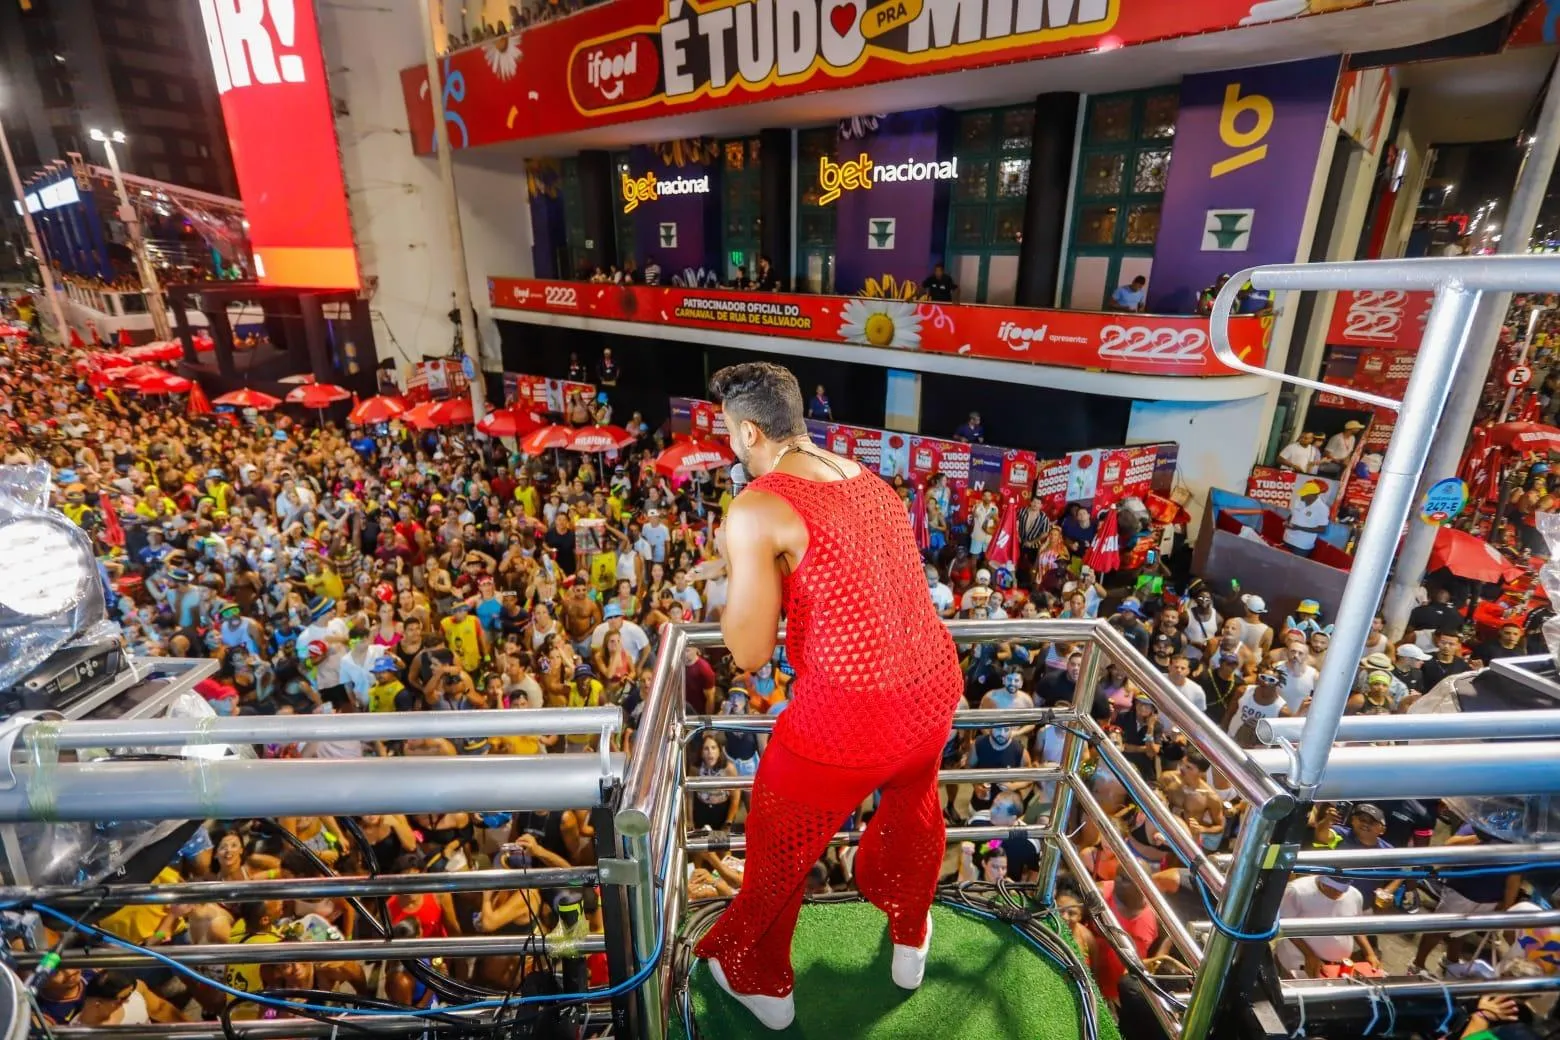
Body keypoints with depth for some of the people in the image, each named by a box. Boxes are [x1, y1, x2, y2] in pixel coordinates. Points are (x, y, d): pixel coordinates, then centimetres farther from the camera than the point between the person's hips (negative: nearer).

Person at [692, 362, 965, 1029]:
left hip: (847, 713, -7)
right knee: (913, 812, 35)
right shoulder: (870, 482, 8)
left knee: (779, 849, 22)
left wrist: (734, 564, 2)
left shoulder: (755, 510, -14)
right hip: (936, 688, 7)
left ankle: (759, 980, 48)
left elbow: (749, 654, -11)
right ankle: (910, 940, 60)